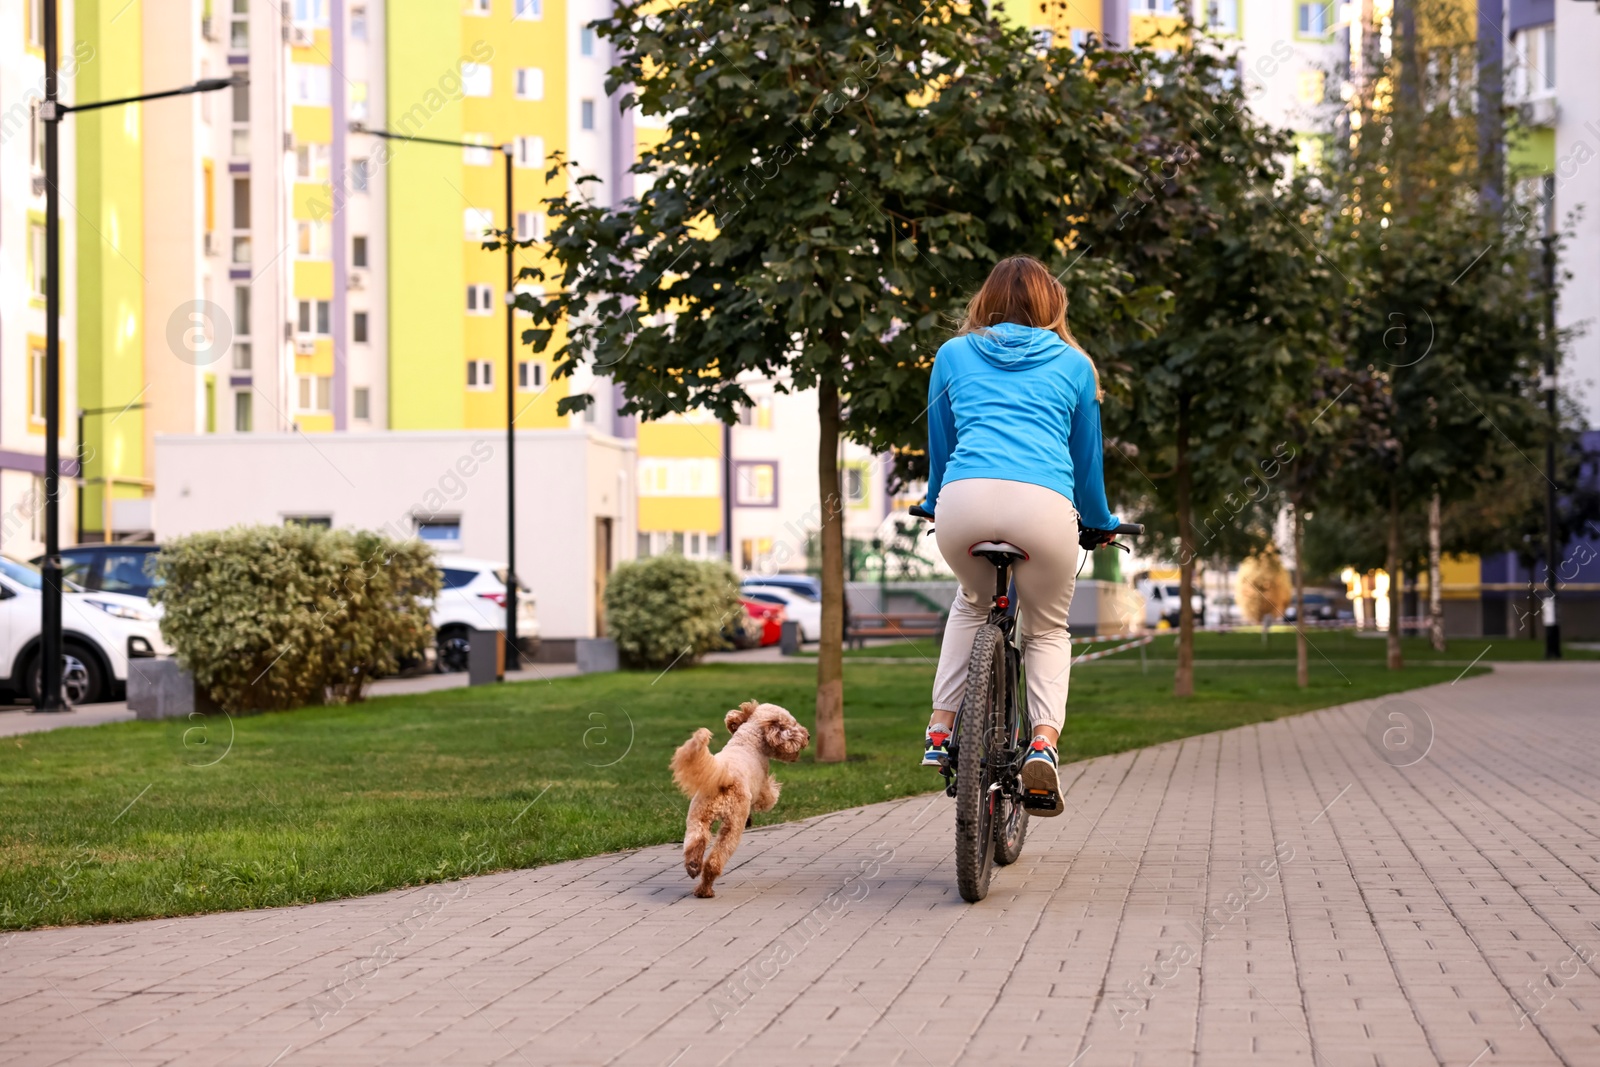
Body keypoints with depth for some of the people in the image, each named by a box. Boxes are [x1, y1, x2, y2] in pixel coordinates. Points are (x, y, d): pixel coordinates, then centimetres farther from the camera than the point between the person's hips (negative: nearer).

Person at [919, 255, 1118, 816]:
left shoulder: (953, 354, 25)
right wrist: (1100, 524, 46)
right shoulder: (1073, 364, 23)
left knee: (974, 602, 32)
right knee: (1048, 629, 21)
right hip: (1042, 506, -1)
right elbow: (1086, 459, 30)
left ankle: (940, 730, 21)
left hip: (964, 498, 1)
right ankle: (1043, 741, -4)